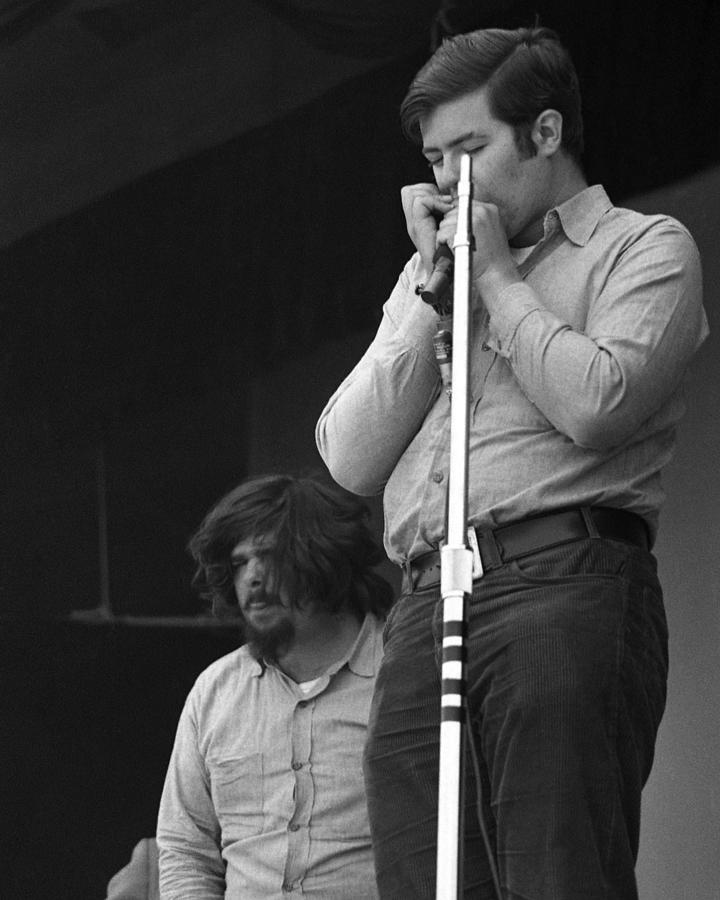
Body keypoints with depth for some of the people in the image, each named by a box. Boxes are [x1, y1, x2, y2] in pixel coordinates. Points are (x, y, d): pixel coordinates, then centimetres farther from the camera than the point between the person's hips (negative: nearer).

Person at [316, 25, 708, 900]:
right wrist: (435, 286, 13)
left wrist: (496, 276, 4)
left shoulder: (644, 248, 12)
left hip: (564, 576, -5)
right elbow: (351, 457, 17)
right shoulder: (429, 273, 30)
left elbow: (597, 403, -8)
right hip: (423, 608, 6)